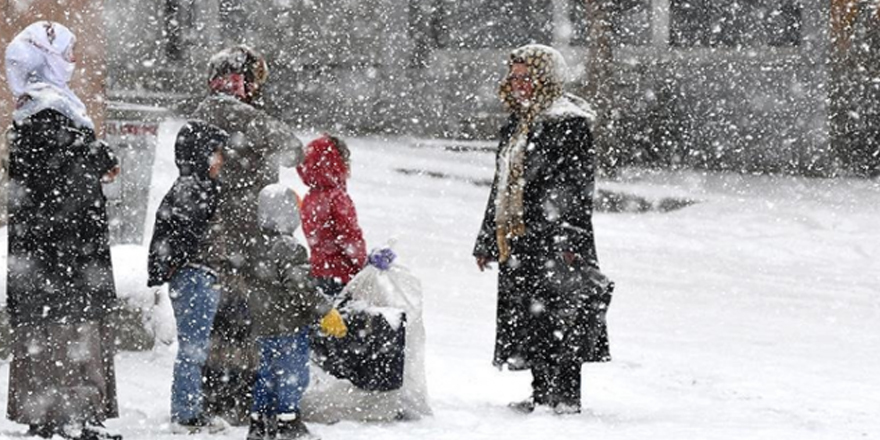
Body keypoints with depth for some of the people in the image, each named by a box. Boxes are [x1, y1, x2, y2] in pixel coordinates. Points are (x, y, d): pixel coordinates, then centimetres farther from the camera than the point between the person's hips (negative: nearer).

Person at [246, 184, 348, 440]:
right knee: (293, 374, 1)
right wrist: (327, 313, -15)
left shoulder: (258, 246, 6)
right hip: (289, 326, -8)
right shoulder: (289, 248, -19)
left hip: (263, 326, 8)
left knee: (267, 374, 16)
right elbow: (301, 287, -22)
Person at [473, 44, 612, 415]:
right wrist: (488, 241, 25)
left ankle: (565, 398, -6)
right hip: (518, 243, 9)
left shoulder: (568, 124, -9)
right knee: (527, 323, 11)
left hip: (554, 244, -9)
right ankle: (542, 393, 19)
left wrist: (569, 240, -22)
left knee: (557, 319, -9)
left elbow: (576, 186, -15)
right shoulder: (515, 127, 19)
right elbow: (502, 187, 25)